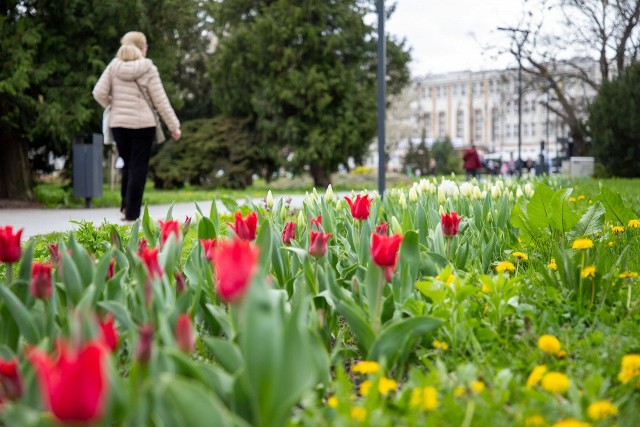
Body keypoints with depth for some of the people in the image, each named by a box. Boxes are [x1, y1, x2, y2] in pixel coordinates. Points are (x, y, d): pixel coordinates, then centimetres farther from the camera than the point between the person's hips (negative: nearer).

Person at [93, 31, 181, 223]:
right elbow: (160, 101, -4)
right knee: (139, 168, 2)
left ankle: (125, 207, 10)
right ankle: (131, 215, 0)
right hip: (143, 124, -3)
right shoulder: (148, 69, -6)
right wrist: (174, 126, 3)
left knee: (127, 165, 18)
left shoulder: (113, 66, 2)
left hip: (118, 123, 4)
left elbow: (99, 93, -3)